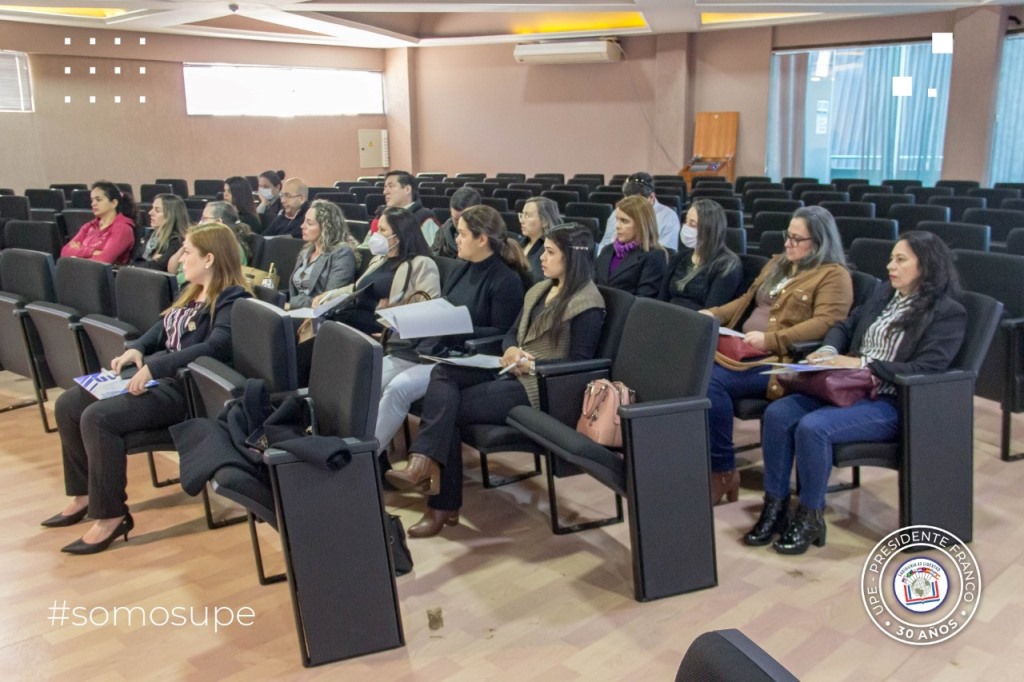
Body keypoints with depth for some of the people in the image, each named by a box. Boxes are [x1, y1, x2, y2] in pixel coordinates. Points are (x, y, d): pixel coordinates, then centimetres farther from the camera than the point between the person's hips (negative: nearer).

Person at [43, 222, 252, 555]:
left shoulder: (231, 300, -15)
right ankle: (84, 493, 16)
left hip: (184, 388, -10)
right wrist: (136, 349, 2)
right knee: (68, 404, 5)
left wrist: (156, 366, -32)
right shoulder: (192, 291, 16)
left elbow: (216, 347, -29)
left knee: (98, 417, -26)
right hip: (154, 374, 10)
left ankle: (111, 515, -13)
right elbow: (163, 328, 23)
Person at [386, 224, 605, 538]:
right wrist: (510, 351, -5)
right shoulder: (539, 290, 18)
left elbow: (579, 364, -13)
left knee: (448, 406, -19)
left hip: (541, 384, -8)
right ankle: (425, 462, -29)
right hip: (512, 371, 8)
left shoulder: (587, 304, -8)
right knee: (443, 373, -19)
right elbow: (511, 334, 19)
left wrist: (532, 365, -19)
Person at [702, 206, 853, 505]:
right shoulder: (776, 263, 24)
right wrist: (714, 314, 11)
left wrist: (771, 339, -22)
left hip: (781, 360, -7)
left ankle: (723, 472, -14)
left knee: (711, 383, -29)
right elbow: (747, 300, 30)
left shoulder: (833, 276, -1)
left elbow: (825, 323, -14)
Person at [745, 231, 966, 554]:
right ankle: (775, 507, -7)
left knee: (813, 427, -30)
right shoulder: (886, 293, 16)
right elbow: (845, 325, 23)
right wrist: (830, 350, -1)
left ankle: (810, 518, -11)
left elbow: (925, 370, -15)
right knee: (777, 413, -16)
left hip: (892, 404, -7)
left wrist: (862, 363, -20)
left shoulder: (948, 313, -5)